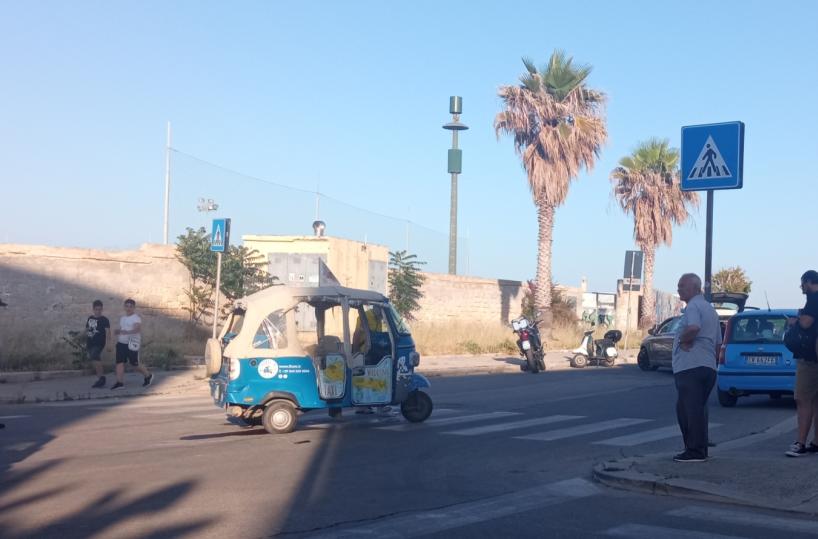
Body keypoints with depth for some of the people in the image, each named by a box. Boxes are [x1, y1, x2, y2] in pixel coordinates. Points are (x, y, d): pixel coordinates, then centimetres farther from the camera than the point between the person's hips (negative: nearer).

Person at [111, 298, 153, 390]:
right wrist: (117, 331, 5)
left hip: (132, 344, -7)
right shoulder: (122, 318, 18)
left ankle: (148, 376, 21)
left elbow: (137, 329, -25)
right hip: (121, 343, 7)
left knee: (134, 363, -1)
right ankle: (120, 382, -2)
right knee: (119, 362, -3)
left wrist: (127, 332, -43)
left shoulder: (136, 318, -9)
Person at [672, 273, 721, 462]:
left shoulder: (693, 306, -11)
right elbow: (718, 343, 26)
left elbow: (693, 327, -32)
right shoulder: (710, 309, 22)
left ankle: (694, 451, -6)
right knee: (698, 409, 16)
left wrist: (683, 340, -15)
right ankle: (700, 450, 19)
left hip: (690, 367, -10)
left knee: (690, 409, -7)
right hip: (708, 367, 10)